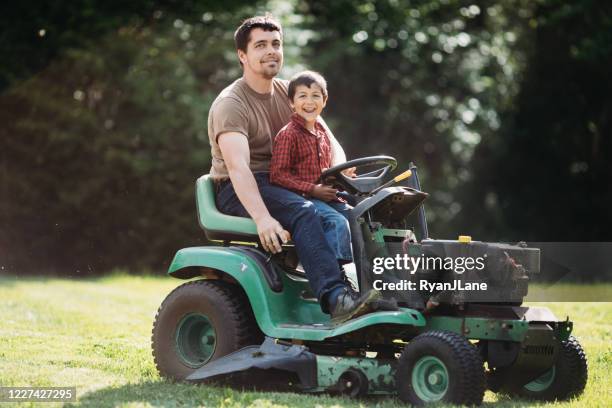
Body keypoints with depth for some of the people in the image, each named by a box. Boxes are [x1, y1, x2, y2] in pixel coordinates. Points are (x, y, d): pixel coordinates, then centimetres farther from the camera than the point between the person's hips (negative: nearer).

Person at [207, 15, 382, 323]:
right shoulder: (230, 104, -12)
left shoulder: (289, 94, 13)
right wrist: (262, 218, -41)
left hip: (282, 187, 7)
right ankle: (335, 298, -48)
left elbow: (329, 141, 12)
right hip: (239, 193, -7)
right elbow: (238, 166, -26)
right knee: (302, 211, -35)